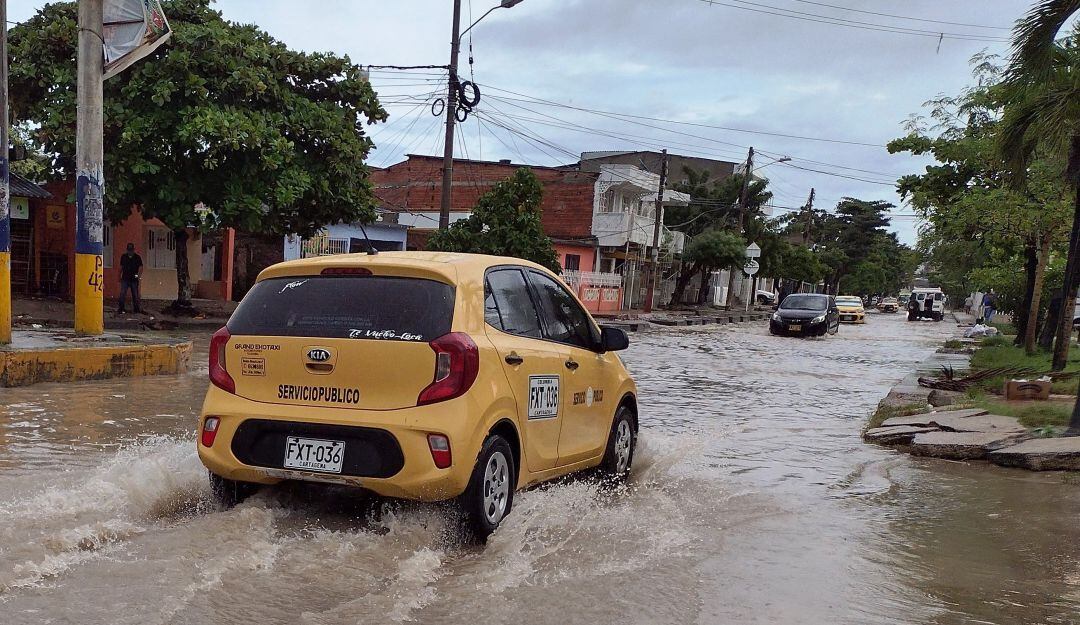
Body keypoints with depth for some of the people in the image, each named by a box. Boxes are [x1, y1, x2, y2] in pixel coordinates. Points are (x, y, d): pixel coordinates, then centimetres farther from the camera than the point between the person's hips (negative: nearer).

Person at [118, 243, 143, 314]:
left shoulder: (137, 257, 2)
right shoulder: (123, 257, 8)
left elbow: (140, 267, -2)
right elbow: (121, 267, 16)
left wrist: (138, 274, -20)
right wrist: (120, 277, 13)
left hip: (134, 279, -1)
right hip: (125, 279, 1)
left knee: (135, 295, 7)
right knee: (122, 294, -10)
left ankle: (137, 310, 16)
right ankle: (120, 309, -8)